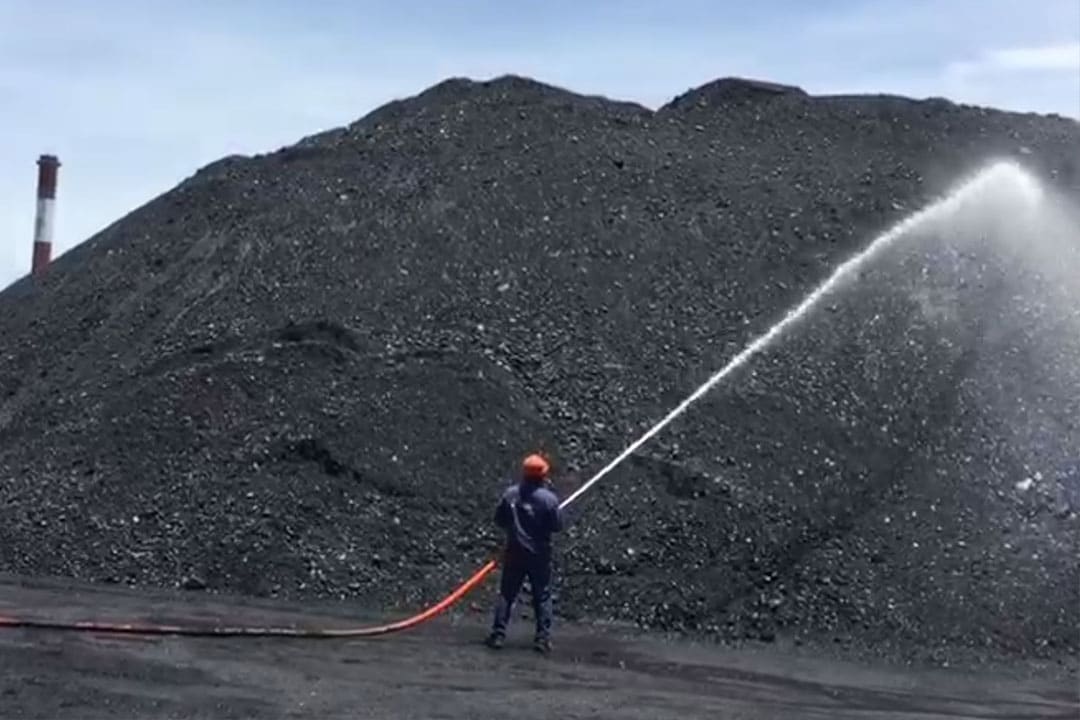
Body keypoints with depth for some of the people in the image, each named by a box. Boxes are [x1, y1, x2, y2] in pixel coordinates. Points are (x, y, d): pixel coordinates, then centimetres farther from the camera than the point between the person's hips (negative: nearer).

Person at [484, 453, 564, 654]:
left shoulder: (510, 494, -5)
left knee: (507, 593, 11)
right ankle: (543, 638, 6)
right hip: (540, 554, -2)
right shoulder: (549, 498, -15)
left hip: (514, 552, 2)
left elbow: (499, 519, 3)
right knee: (542, 596, 8)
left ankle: (498, 634, 9)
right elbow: (557, 525, -8)